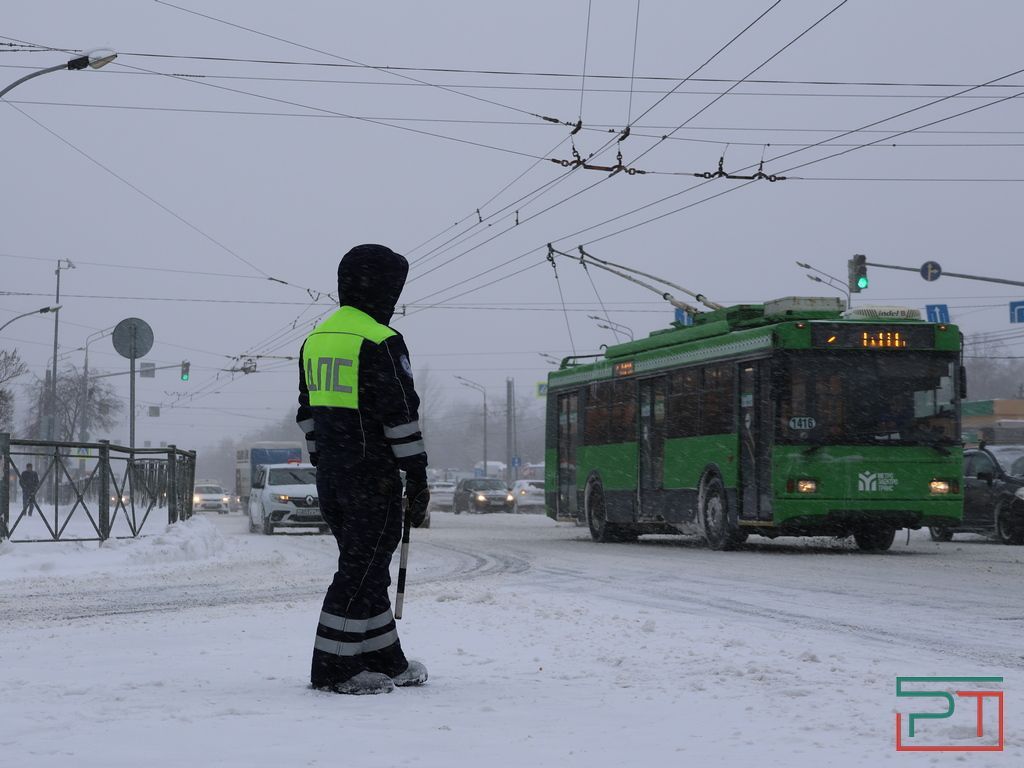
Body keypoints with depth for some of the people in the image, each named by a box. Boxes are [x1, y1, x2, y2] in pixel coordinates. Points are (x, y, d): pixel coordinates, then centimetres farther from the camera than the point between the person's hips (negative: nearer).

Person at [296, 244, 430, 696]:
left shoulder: (315, 339, 13)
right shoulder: (381, 342, -13)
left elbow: (307, 412, 19)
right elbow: (400, 415, -14)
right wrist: (418, 479, -9)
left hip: (331, 474, 9)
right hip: (372, 476, -9)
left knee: (364, 566, 15)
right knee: (363, 569, -3)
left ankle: (385, 660, 22)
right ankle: (333, 668, -2)